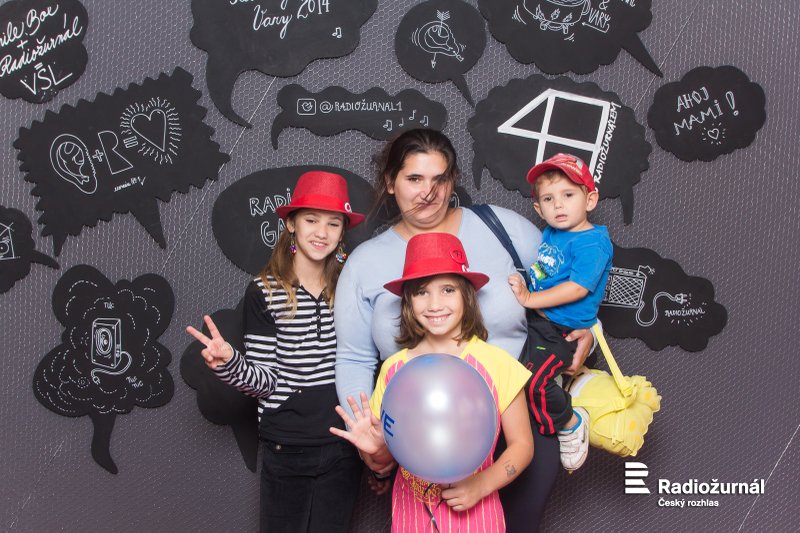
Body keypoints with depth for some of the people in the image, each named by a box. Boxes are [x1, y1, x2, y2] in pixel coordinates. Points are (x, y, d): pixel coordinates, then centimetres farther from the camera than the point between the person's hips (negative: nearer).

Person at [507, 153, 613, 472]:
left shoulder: (593, 242, -15)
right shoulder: (549, 234, 11)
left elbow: (577, 288, -24)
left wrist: (530, 298, -23)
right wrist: (520, 282, 9)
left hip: (562, 332, -8)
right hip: (534, 318, 8)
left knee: (534, 382, -22)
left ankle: (571, 424, 4)